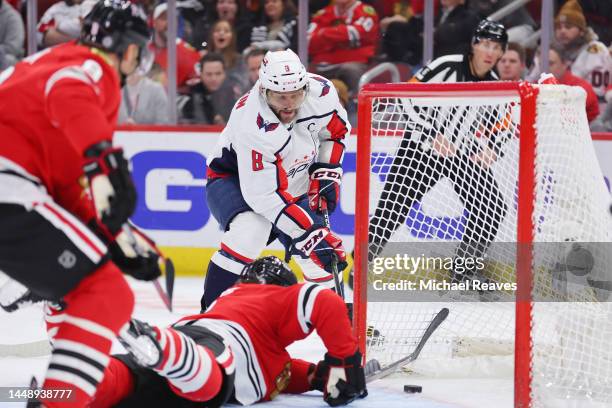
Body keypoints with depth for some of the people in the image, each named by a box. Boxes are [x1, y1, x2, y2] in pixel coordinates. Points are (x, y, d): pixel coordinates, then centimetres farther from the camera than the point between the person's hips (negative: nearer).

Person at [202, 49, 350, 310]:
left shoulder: (321, 92, -20)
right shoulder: (253, 127, -38)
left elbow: (336, 130, 4)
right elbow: (264, 195, -35)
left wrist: (326, 172, -5)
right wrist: (307, 231, -35)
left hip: (292, 184, 6)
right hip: (233, 178, -6)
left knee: (316, 252, -1)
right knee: (249, 233, -33)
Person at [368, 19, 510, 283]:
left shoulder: (495, 86, 3)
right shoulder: (447, 66, -15)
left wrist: (491, 150, -9)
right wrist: (432, 136, -19)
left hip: (465, 151, 5)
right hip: (423, 144, -5)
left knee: (491, 209, -4)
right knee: (393, 203, -11)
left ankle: (464, 272, 11)